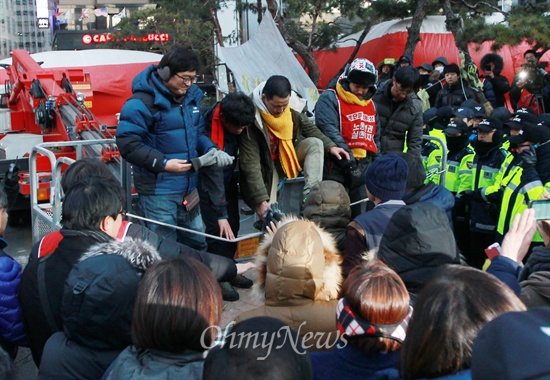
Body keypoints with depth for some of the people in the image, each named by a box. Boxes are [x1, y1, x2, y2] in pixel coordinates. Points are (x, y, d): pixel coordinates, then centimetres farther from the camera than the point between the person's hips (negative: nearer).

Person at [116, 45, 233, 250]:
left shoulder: (190, 96, 8)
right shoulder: (142, 102, -17)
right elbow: (127, 143, -20)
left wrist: (211, 150, -1)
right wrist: (163, 163, -24)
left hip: (188, 188, 8)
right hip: (158, 191, -7)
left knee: (197, 243, 19)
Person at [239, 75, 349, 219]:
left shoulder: (293, 112, -15)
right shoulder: (253, 119, -29)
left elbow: (310, 129, 5)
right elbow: (251, 165, -30)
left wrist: (331, 146, -12)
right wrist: (261, 201, -36)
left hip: (290, 157, 5)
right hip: (266, 166, -4)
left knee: (315, 143, -20)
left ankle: (310, 195, -27)